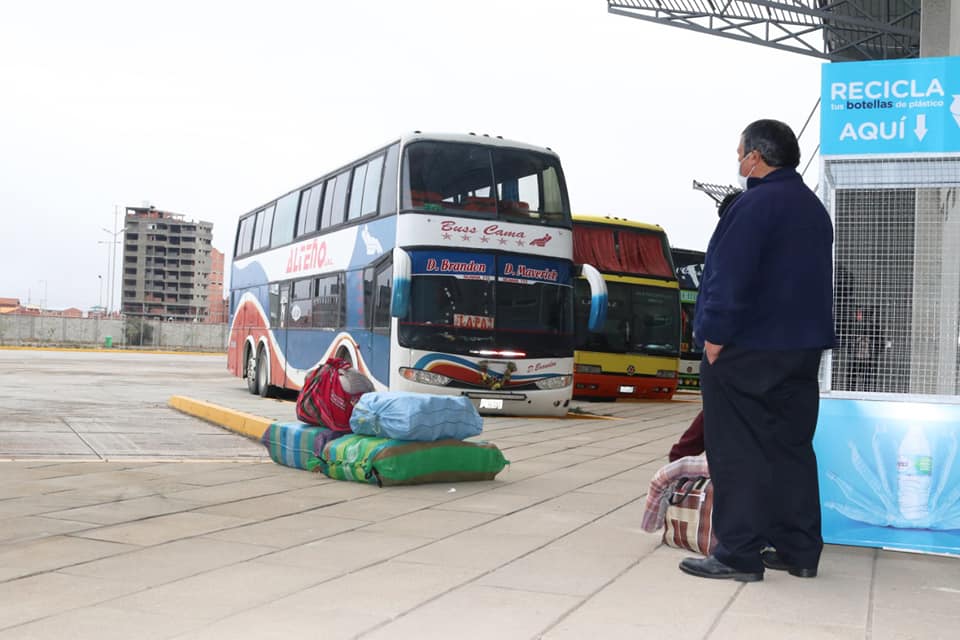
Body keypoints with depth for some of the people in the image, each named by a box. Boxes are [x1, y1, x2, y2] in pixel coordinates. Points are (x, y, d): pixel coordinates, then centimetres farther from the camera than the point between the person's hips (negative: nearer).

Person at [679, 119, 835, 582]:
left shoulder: (755, 205, -14)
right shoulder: (813, 207, 16)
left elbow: (730, 278, -20)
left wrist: (715, 335, -14)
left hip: (746, 352, -9)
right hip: (801, 349, 9)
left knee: (738, 453, -4)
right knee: (791, 447, 12)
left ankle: (738, 555, -1)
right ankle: (799, 551, 17)